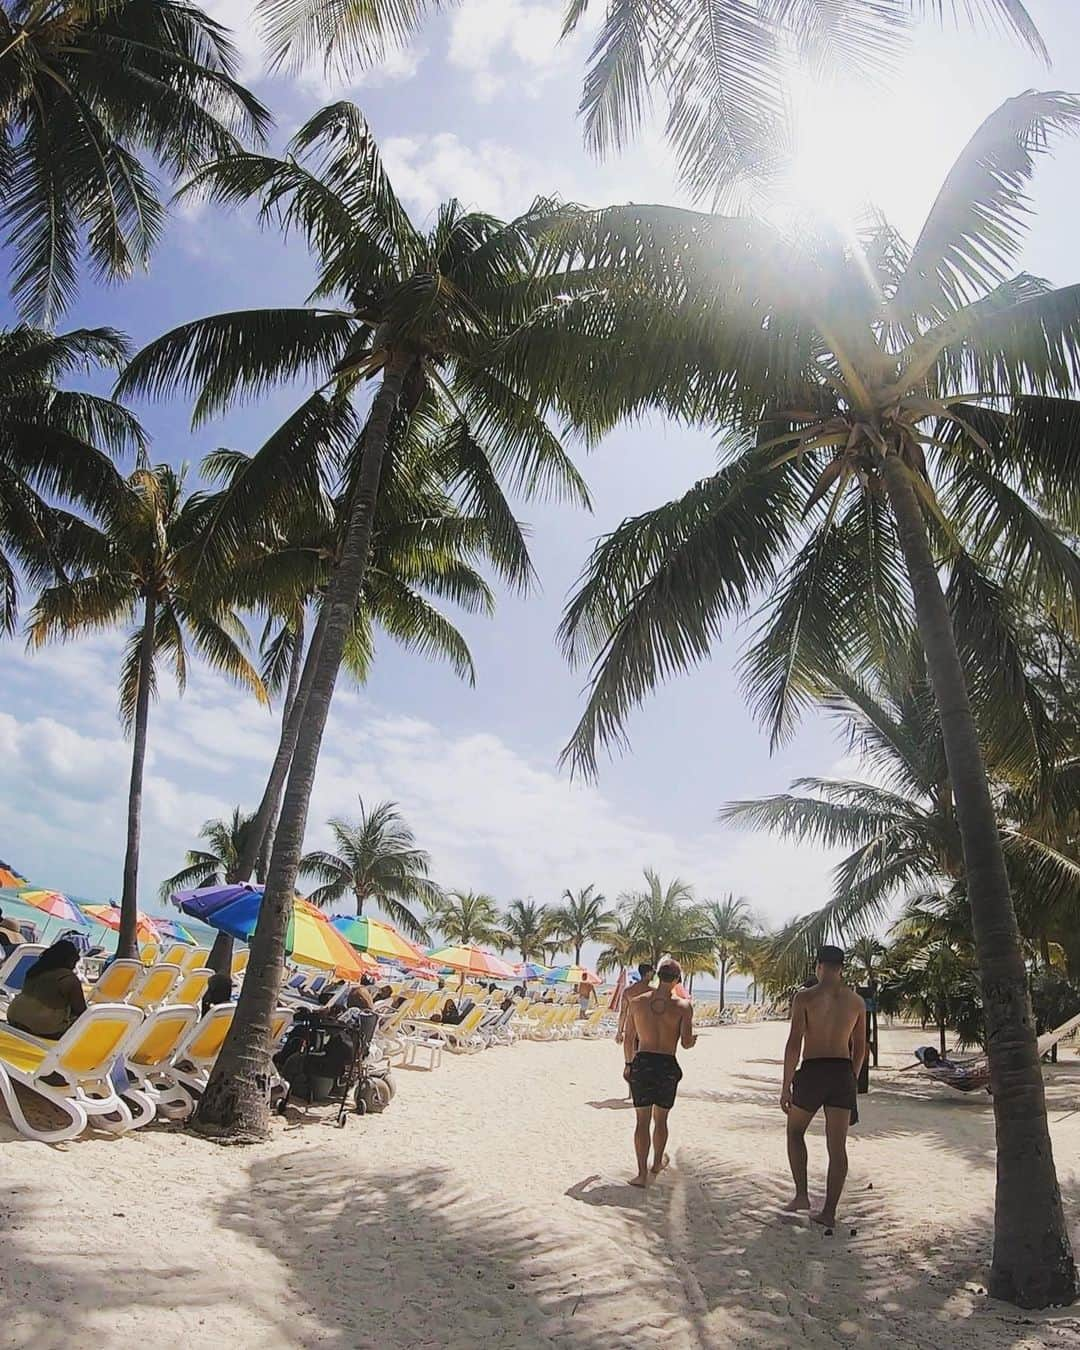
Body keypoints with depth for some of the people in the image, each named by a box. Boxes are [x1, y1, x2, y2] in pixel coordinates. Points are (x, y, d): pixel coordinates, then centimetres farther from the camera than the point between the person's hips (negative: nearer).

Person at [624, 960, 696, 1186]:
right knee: (661, 1119, 19)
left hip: (642, 1063, 1)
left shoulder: (637, 1002, 0)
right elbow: (686, 1043, -11)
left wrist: (628, 1064, 18)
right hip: (667, 1066, 0)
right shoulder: (683, 1006, -7)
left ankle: (642, 1172, 6)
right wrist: (694, 1038, 12)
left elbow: (629, 1039, 5)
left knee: (642, 1120, 8)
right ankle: (657, 1163, 37)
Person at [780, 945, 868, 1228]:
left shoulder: (805, 997, -7)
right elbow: (860, 1048, 13)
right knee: (837, 1146, 8)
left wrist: (786, 1085, -6)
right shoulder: (856, 1001, 6)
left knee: (795, 1131, 18)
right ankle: (829, 1211, 9)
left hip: (812, 1070, -3)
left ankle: (801, 1195, 12)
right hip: (843, 1072, 3)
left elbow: (794, 1043, -12)